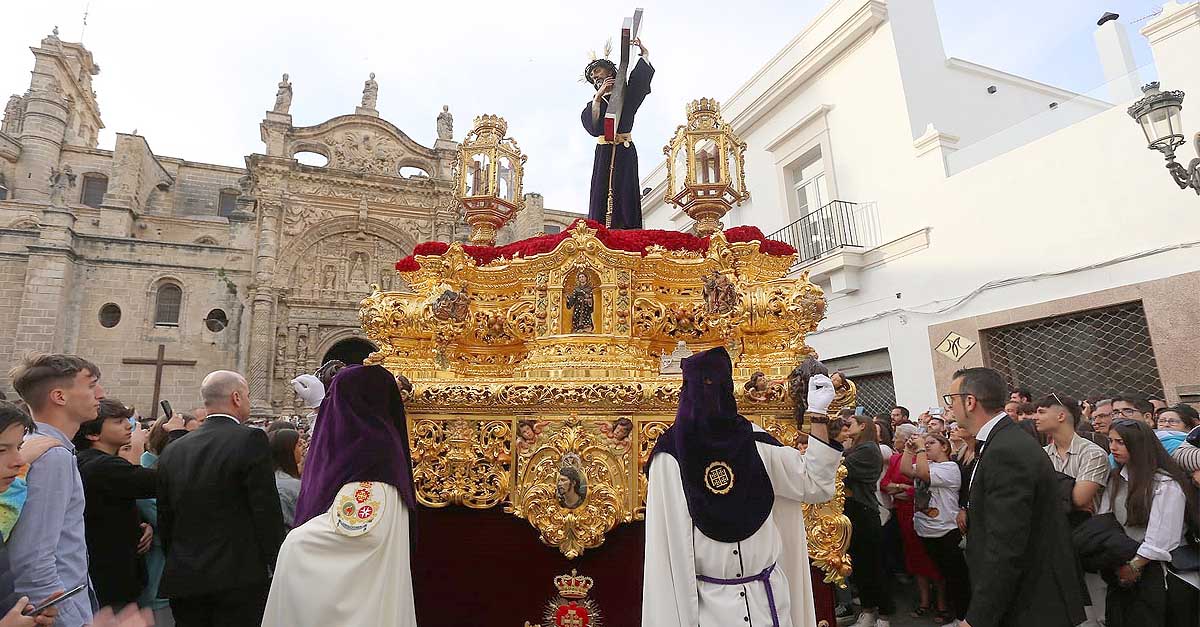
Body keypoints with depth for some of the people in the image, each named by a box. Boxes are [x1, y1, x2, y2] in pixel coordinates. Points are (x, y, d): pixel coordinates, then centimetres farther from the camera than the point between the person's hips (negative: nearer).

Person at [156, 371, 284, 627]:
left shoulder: (172, 451, 6)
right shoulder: (251, 440, -13)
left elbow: (164, 520, 12)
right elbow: (267, 513, -13)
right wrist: (277, 568, -4)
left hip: (181, 580, 6)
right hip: (238, 577, -6)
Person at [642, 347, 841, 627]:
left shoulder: (754, 443, -1)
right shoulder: (672, 456, -12)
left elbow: (814, 484, -3)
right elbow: (666, 540, -10)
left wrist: (817, 414, -8)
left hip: (768, 594, 4)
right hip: (709, 600, -3)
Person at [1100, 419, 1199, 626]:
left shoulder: (1166, 484, -13)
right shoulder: (1116, 480, 7)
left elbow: (1160, 541, -16)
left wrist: (1134, 567, -12)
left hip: (1163, 573, -5)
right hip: (1123, 571, 5)